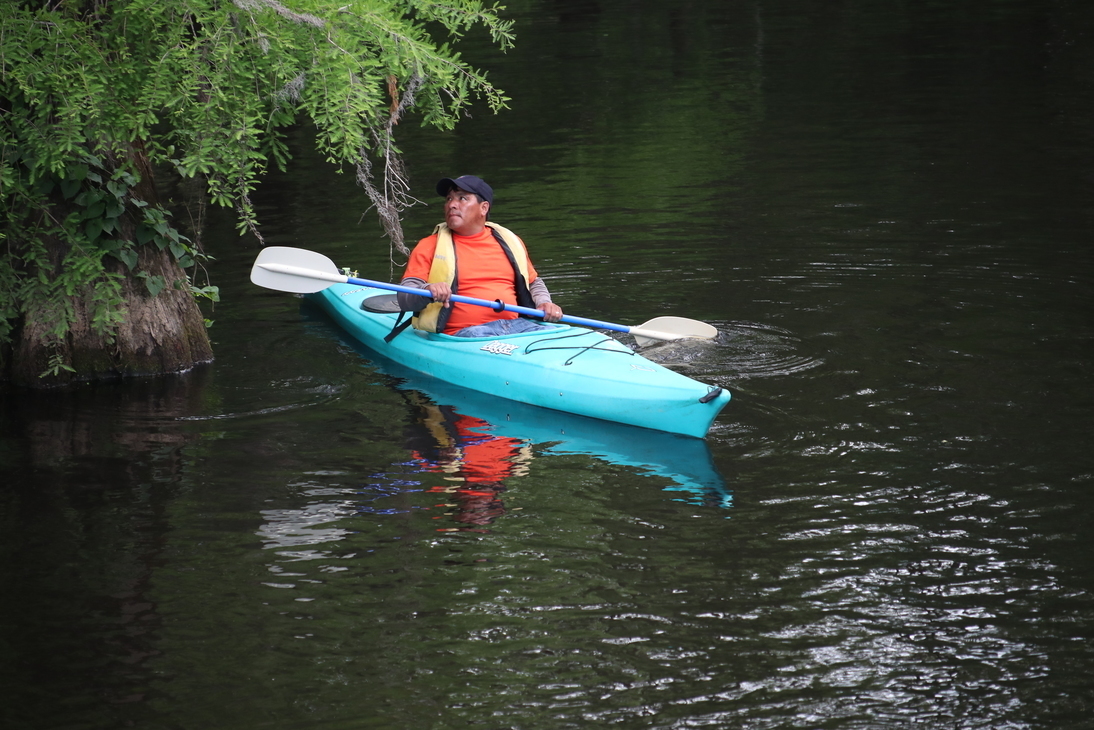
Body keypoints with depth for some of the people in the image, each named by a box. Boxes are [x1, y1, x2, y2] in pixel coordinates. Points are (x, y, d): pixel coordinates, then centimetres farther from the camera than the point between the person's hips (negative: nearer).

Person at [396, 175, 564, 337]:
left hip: (516, 325, 5)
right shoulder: (429, 247, 8)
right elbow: (405, 299, -1)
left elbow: (533, 282, 31)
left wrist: (544, 303, 8)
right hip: (462, 331, -5)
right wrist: (427, 291, -25)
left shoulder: (510, 242, 18)